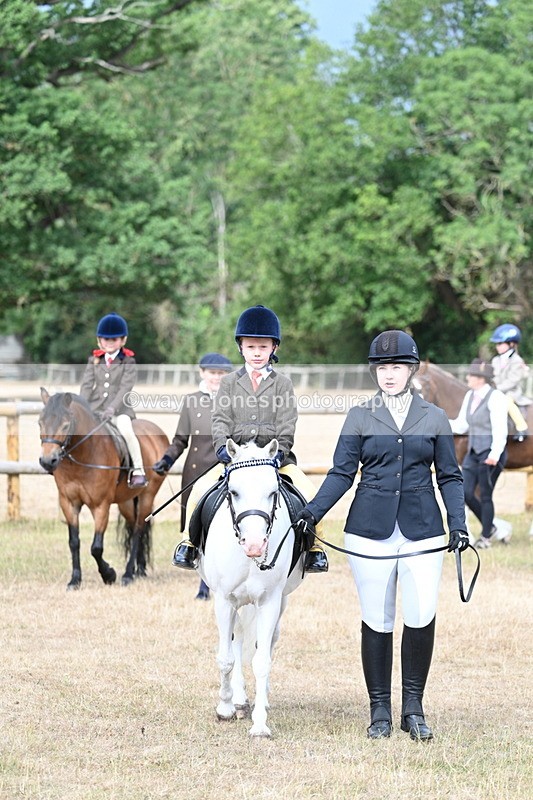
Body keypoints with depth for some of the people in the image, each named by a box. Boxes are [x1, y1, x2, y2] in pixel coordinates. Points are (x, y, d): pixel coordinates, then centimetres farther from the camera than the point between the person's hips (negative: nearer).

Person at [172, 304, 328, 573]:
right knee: (201, 488, -22)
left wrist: (280, 450, -18)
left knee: (308, 491, -24)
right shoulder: (229, 382, 11)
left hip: (276, 456, -1)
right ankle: (190, 542, -6)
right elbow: (220, 419, 2)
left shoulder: (282, 384, 8)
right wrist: (222, 445, -16)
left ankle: (314, 547, -9)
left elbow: (287, 423, -1)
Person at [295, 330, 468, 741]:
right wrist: (314, 510, -10)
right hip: (371, 529, 0)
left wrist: (458, 522, -4)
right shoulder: (360, 416, 6)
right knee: (377, 621, 2)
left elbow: (449, 476, 9)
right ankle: (380, 711, 11)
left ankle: (414, 707, 5)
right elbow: (342, 473, 4)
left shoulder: (434, 418, 8)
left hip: (422, 529, 0)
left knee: (422, 616, -8)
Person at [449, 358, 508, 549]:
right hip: (473, 453, 8)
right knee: (466, 494, 5)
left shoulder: (495, 398, -15)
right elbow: (461, 426, 13)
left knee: (485, 496, 0)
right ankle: (490, 527, 24)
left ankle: (485, 537, 14)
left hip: (490, 455, -8)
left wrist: (494, 455, -29)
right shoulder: (470, 396, 9)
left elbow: (500, 430, -20)